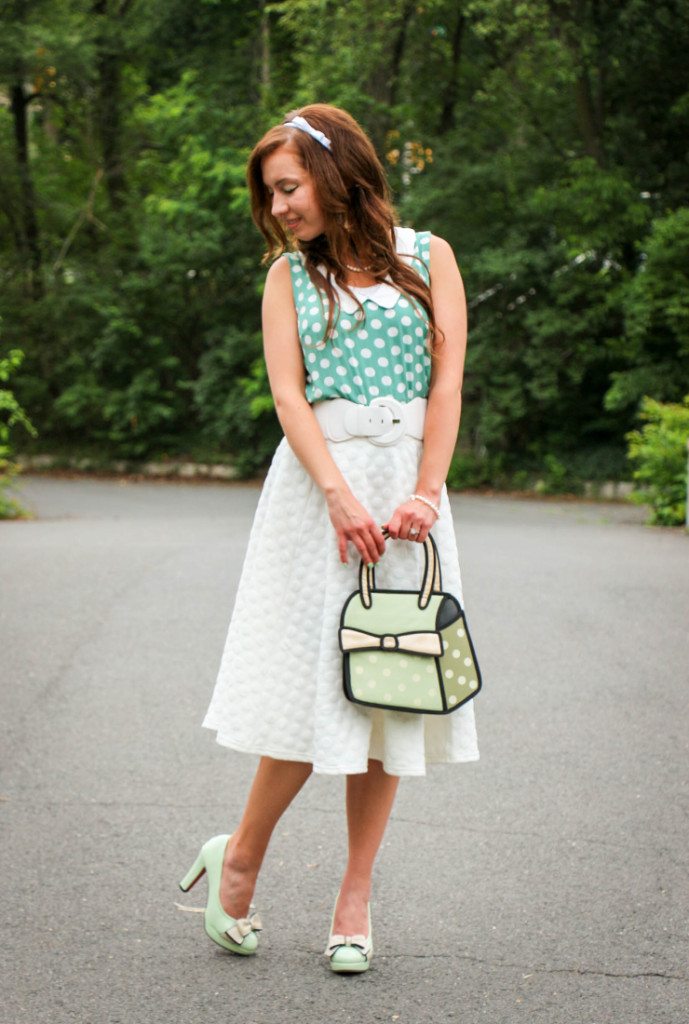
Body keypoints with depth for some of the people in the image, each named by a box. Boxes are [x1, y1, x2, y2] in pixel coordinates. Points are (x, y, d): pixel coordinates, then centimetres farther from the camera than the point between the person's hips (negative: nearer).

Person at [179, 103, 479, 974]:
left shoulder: (426, 256, 8)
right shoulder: (290, 272, 8)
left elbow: (447, 382, 2)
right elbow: (287, 394, -1)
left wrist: (425, 495, -9)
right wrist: (341, 497, -14)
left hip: (407, 482, 1)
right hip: (317, 478, -1)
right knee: (313, 677, -7)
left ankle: (355, 900, 9)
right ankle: (240, 858, 13)